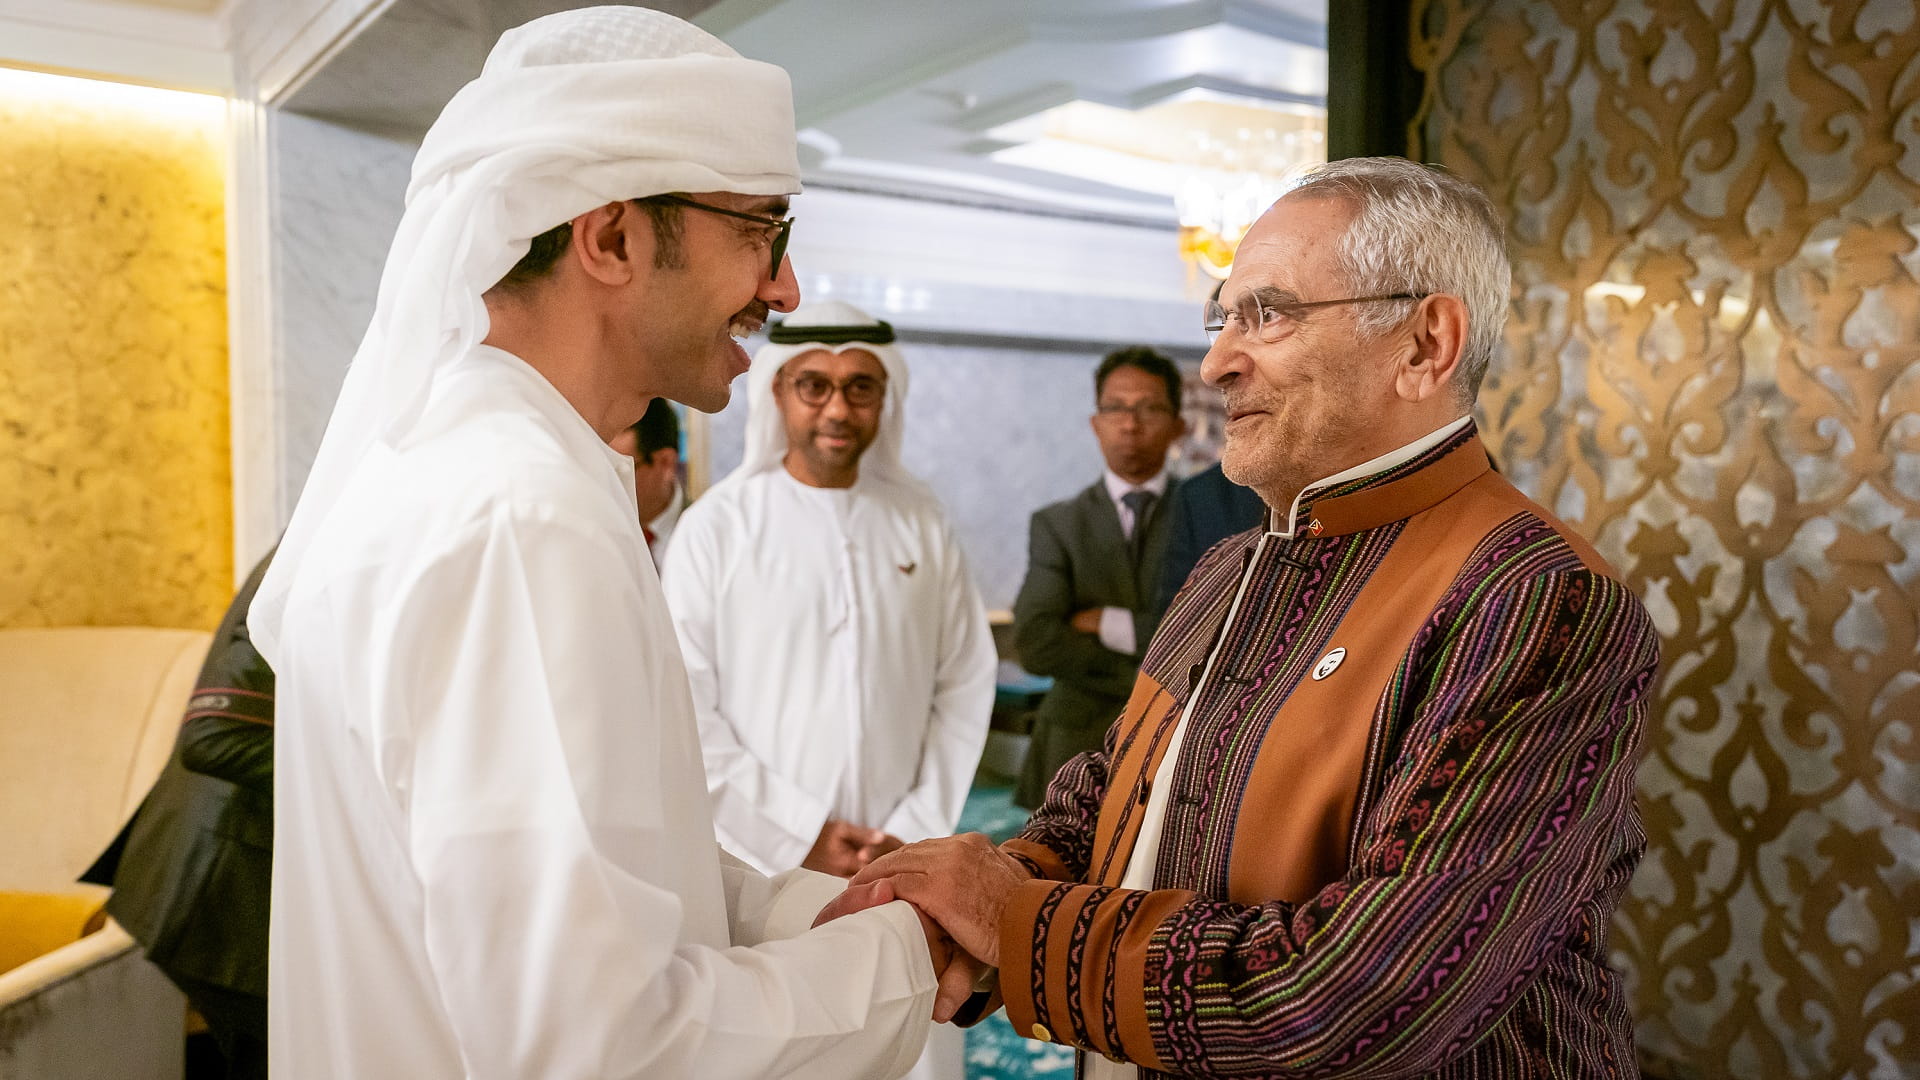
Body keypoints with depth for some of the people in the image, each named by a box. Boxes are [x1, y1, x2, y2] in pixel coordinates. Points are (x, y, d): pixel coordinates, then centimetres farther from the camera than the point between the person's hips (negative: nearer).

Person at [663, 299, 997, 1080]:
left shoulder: (922, 523, 4)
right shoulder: (718, 526, -4)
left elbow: (964, 684, 4)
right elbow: (688, 710, -6)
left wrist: (917, 830, -2)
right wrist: (799, 835, -8)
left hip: (902, 866, 2)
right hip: (760, 867, -2)